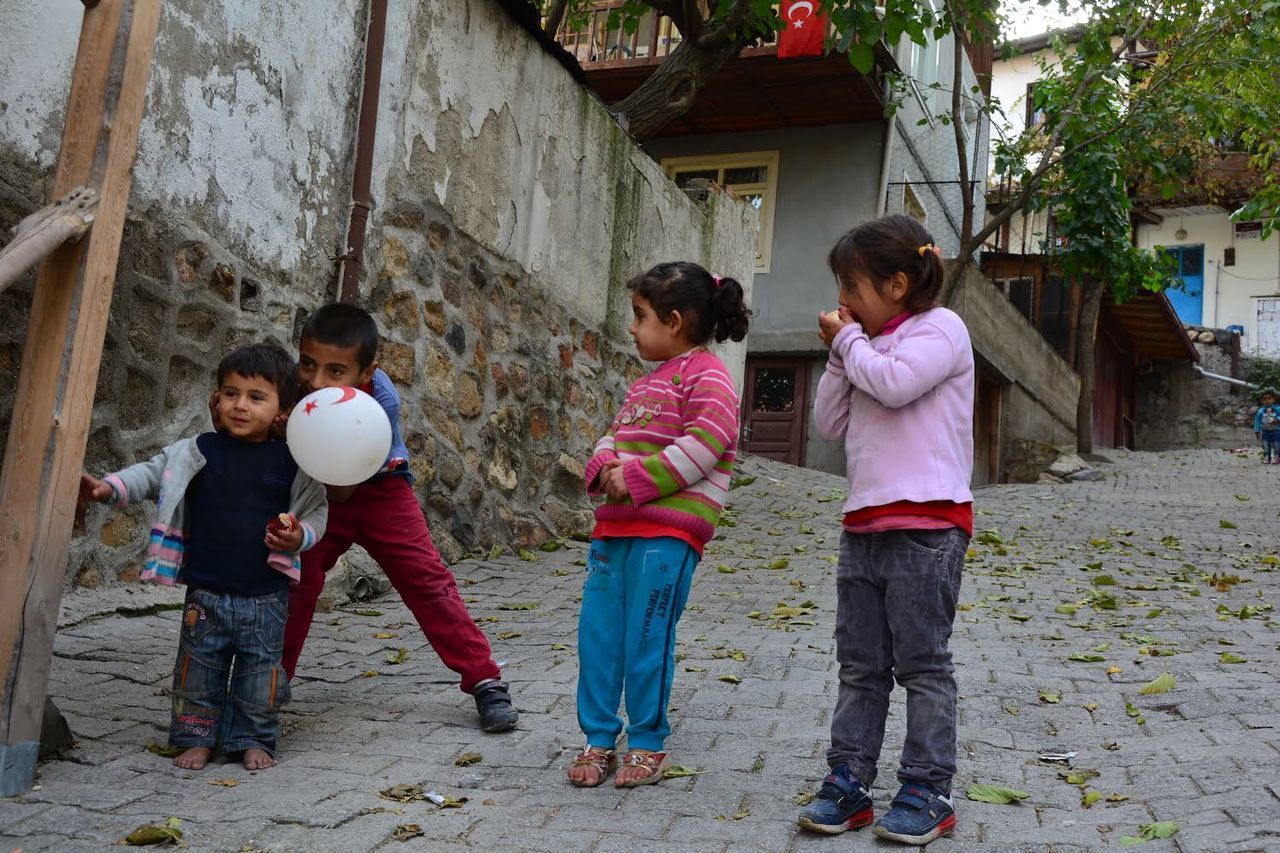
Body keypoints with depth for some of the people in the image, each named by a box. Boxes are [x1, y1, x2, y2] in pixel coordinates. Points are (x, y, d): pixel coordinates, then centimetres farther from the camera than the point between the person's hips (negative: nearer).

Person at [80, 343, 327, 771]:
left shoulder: (291, 462, -3)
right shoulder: (200, 451, -1)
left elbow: (315, 511, 3)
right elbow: (152, 472, -4)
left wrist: (299, 536, -17)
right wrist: (109, 487, -20)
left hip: (266, 594, -1)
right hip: (206, 591, 1)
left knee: (260, 669, 9)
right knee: (199, 667, 11)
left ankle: (253, 739, 26)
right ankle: (197, 738, 28)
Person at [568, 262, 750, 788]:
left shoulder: (706, 376, -6)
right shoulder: (646, 383, 22)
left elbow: (703, 446, -18)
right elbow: (613, 436, 25)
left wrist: (636, 480, -17)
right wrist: (606, 467, 1)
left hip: (667, 532, -8)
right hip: (615, 526, 9)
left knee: (646, 638, -2)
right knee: (597, 632, 8)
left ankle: (647, 742, 14)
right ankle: (599, 738, 19)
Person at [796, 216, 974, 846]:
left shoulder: (940, 328, -4)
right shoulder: (871, 346, 20)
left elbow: (895, 384, -21)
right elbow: (830, 423, 16)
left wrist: (848, 338, -5)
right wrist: (839, 354, 6)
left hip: (925, 526, -8)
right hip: (864, 524, 8)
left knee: (922, 663, -1)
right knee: (859, 664, 10)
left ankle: (928, 792, 8)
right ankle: (847, 782, 17)